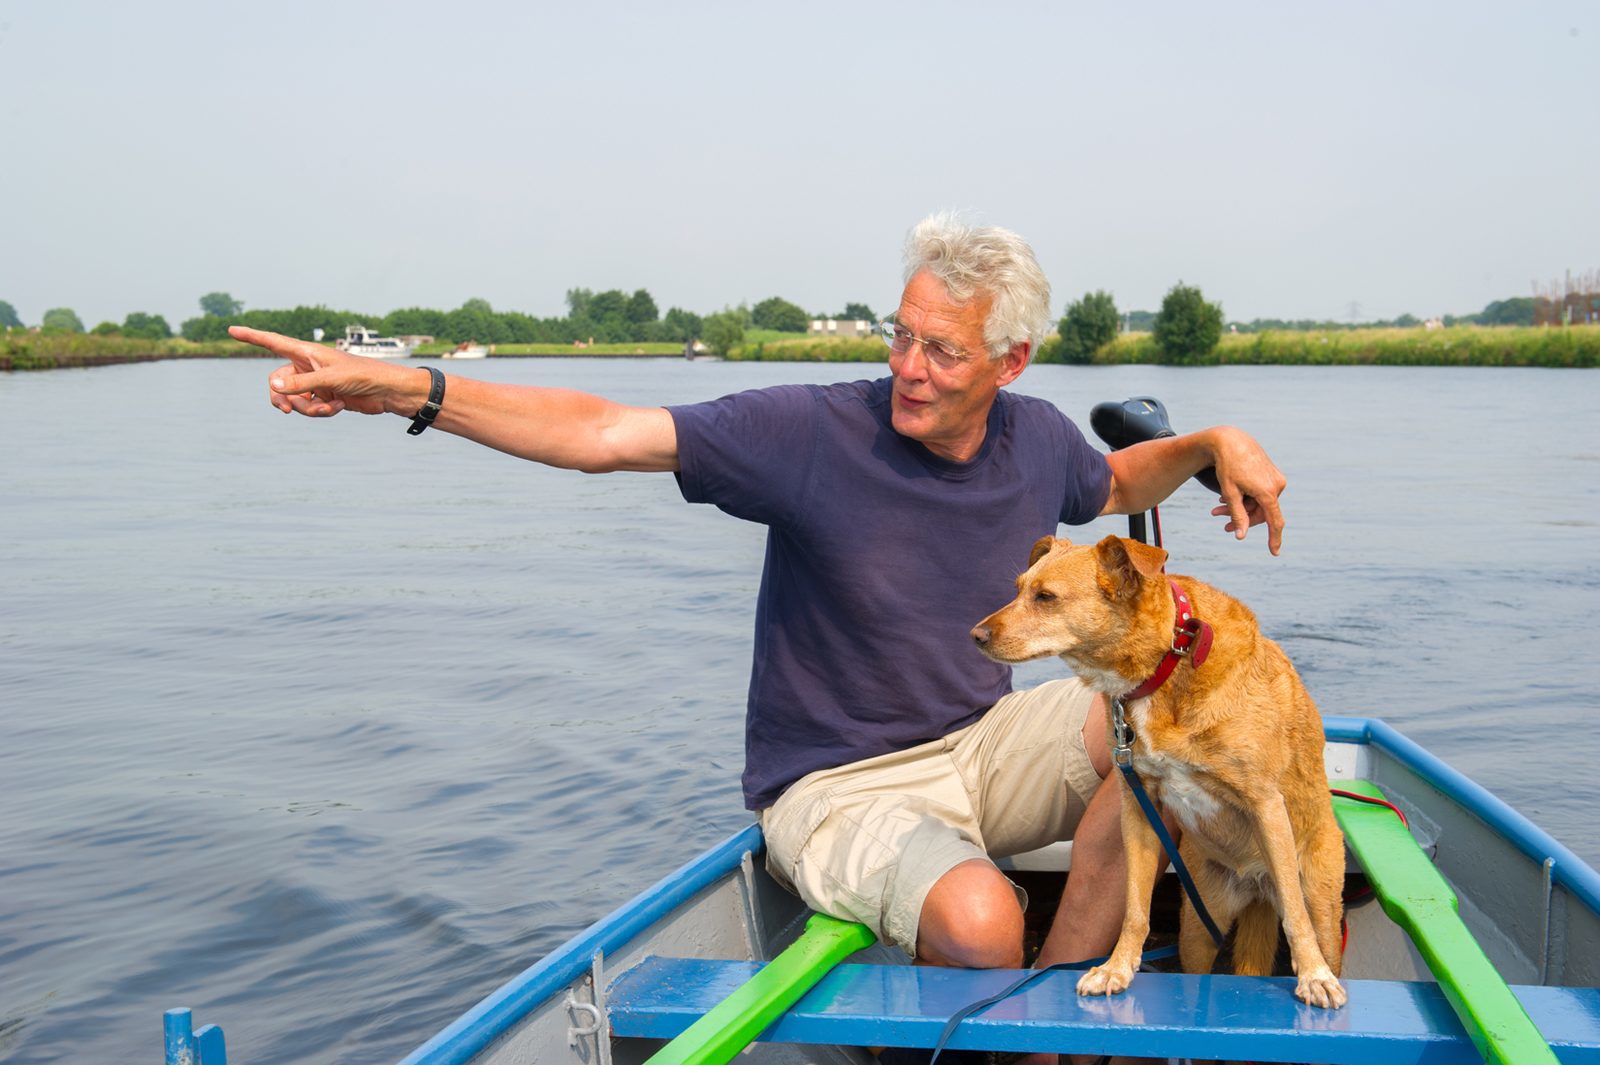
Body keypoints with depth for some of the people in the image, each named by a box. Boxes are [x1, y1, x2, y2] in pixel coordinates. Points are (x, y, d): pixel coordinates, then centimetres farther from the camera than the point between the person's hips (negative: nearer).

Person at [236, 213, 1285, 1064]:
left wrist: (1214, 443, 5)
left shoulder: (1037, 438, 0)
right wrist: (400, 387, -35)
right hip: (838, 786, -6)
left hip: (982, 744, 6)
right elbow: (602, 433, -25)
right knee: (976, 921, -36)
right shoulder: (815, 431, -18)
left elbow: (1116, 483, 25)